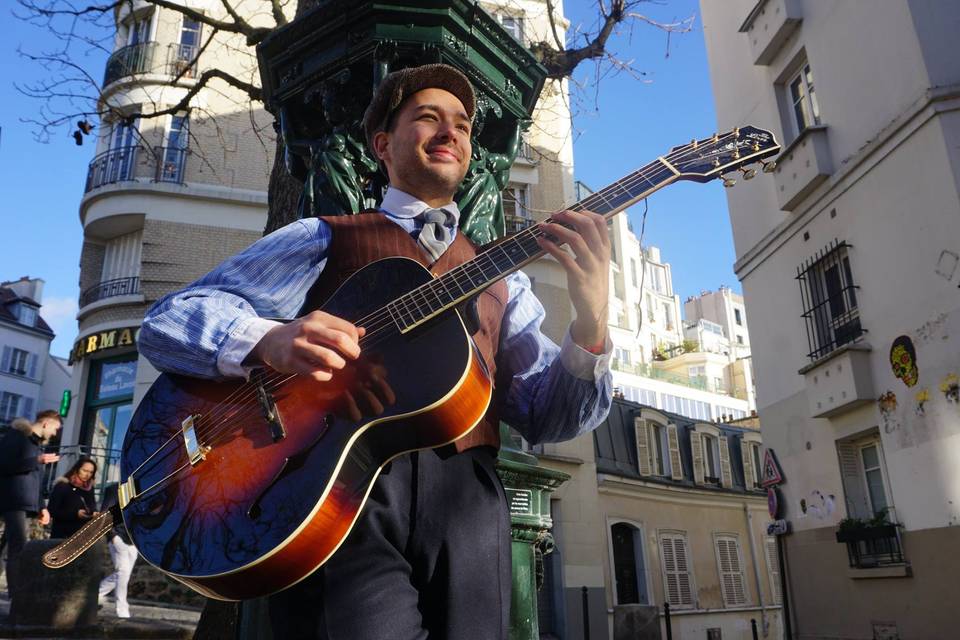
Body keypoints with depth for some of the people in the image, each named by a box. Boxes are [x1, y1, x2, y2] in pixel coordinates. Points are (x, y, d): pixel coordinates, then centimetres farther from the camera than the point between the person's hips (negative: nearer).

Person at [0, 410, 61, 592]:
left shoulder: (36, 443, 21)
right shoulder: (16, 435, -3)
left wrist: (41, 507, 16)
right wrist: (37, 460, -20)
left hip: (25, 504, 8)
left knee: (15, 549, 5)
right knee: (19, 549, -14)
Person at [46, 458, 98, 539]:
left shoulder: (89, 488, 11)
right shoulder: (62, 486, -6)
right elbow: (51, 511, -10)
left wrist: (94, 513, -4)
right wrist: (75, 514, -21)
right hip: (62, 536, -4)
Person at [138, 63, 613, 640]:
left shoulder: (500, 278, 19)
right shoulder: (323, 240, 11)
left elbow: (545, 415, 9)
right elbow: (167, 321, 4)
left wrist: (591, 325, -10)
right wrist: (268, 340, -16)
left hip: (464, 495, 3)